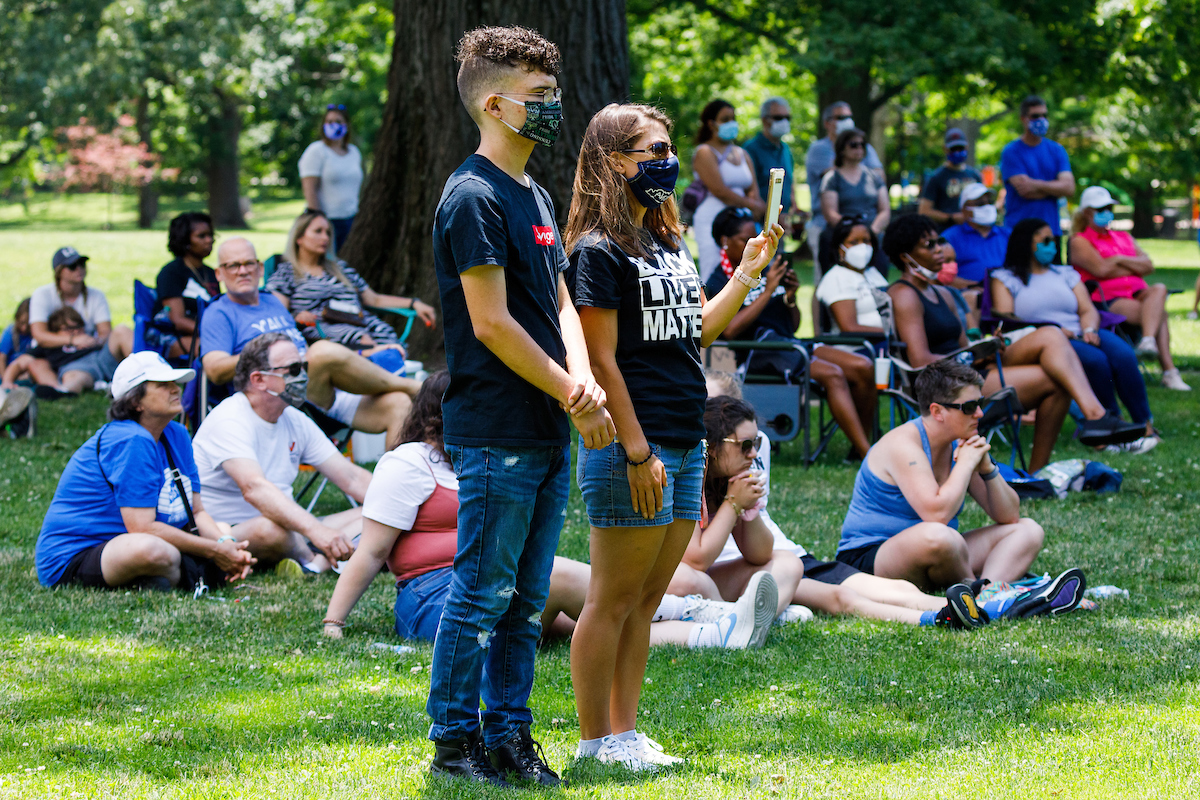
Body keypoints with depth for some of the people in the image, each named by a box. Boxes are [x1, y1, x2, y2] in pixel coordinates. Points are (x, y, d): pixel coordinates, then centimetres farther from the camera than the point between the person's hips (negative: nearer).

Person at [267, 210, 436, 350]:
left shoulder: (341, 268, 33)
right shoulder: (284, 272, 16)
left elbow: (373, 299, 32)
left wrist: (414, 303, 21)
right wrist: (297, 317, -20)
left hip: (360, 322, 4)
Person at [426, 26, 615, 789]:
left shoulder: (535, 197, 17)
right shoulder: (473, 198, -12)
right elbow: (492, 324, -16)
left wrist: (582, 378, -4)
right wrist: (573, 394, -11)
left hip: (550, 434, 9)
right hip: (496, 433, -9)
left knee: (525, 600, 12)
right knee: (482, 595, -3)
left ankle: (509, 735, 18)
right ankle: (455, 740, 5)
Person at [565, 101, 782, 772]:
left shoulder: (669, 243, 16)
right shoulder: (599, 250, -10)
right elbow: (602, 359, -14)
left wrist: (750, 272, 16)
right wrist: (636, 451, -18)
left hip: (686, 445, 8)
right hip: (632, 448, -8)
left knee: (647, 598, 11)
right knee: (614, 600, -3)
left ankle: (625, 730, 17)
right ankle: (596, 741, 3)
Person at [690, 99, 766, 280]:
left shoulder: (742, 154, 20)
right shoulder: (705, 153, -2)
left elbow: (754, 189, 14)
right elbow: (719, 191, -12)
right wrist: (752, 205, -8)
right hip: (712, 222, -7)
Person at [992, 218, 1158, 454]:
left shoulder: (1066, 274, 27)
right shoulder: (1005, 279, 13)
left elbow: (1089, 310, 16)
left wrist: (1089, 329, -9)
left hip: (1081, 336, 5)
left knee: (1124, 355, -27)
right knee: (1095, 360, -34)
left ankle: (1145, 424, -25)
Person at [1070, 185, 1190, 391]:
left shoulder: (1123, 237, 29)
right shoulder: (1079, 241, 8)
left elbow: (1149, 266, 14)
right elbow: (1101, 269, -9)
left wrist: (1119, 260, -2)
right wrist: (1135, 268, 5)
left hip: (1138, 294, 6)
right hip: (1107, 301, -6)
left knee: (1159, 289, -32)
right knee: (1158, 314, -30)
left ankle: (1148, 341, -49)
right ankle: (1169, 371, -40)